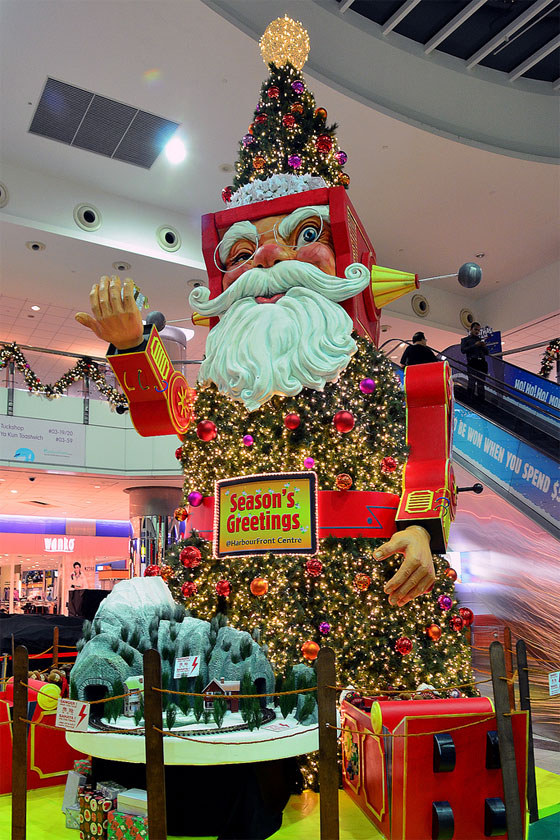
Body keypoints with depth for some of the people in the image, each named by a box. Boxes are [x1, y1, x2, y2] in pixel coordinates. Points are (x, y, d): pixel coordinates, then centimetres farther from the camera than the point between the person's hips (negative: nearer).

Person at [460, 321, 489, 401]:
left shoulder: (480, 340, 26)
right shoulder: (465, 340, 13)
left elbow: (487, 353, 24)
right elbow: (463, 350, -5)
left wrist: (484, 346, 2)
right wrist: (475, 345, -12)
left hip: (482, 363, 4)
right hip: (472, 363, -4)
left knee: (481, 384, 2)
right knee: (471, 383, -13)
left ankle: (481, 400, 5)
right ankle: (470, 399, -10)